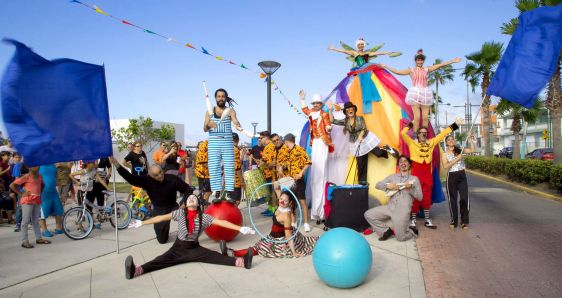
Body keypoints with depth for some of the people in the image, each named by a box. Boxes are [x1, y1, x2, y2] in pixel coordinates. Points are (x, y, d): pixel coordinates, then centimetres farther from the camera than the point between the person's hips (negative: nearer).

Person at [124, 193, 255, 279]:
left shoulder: (204, 217, -2)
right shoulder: (180, 212, 0)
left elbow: (221, 222, -8)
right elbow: (162, 218, -1)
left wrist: (240, 228, -15)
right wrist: (142, 223, -4)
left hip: (194, 248, -1)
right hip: (178, 247, 1)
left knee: (213, 256, -22)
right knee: (163, 259, -24)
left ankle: (241, 262, -43)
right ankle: (137, 270, -48)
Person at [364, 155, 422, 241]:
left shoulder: (414, 179, 8)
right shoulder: (393, 176, 16)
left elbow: (419, 197, 4)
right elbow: (377, 185, 12)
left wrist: (411, 188, -12)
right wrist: (387, 186, -7)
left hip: (402, 211, -4)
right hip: (389, 207, 4)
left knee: (401, 237, -11)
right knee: (368, 214, -10)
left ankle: (412, 231, 23)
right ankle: (386, 231, 5)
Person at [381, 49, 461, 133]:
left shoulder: (427, 70, 13)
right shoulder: (411, 70, 10)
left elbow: (439, 65, 10)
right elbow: (397, 72, 8)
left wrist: (452, 61, 6)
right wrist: (385, 66, 6)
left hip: (425, 94, 2)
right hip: (415, 94, -2)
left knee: (425, 117, 0)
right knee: (417, 117, -9)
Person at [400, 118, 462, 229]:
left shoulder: (431, 142, 12)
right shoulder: (412, 143, 0)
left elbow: (443, 134, 15)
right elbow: (402, 134, -11)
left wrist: (454, 124, 15)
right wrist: (410, 125, 3)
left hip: (427, 174, 4)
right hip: (416, 174, -4)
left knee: (427, 197, 11)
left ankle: (427, 220, 21)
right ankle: (413, 220, 8)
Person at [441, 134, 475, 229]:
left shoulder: (460, 150, 7)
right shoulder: (444, 155, 2)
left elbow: (472, 150, -5)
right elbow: (445, 166, -12)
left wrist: (470, 139, -8)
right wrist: (457, 159, -17)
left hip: (462, 176, 1)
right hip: (451, 177, -1)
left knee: (464, 198, -4)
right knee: (452, 199, 5)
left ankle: (464, 221, 6)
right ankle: (454, 220, 16)